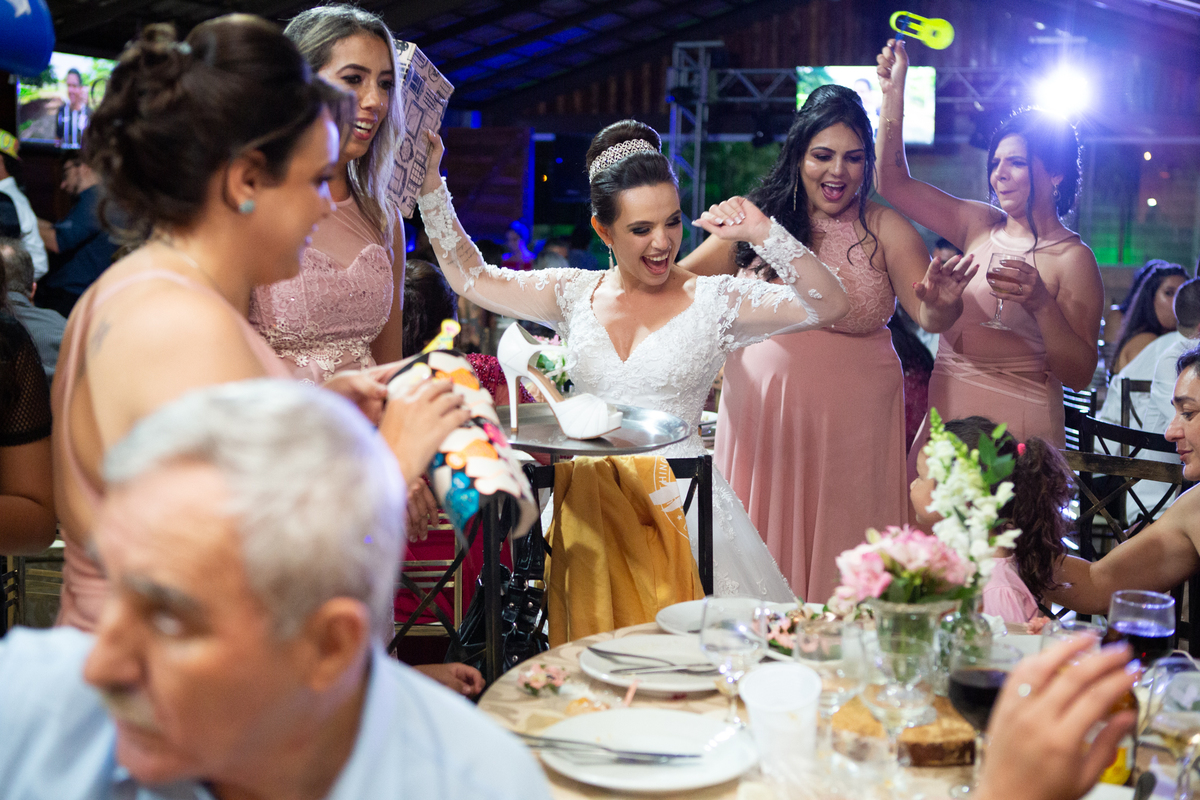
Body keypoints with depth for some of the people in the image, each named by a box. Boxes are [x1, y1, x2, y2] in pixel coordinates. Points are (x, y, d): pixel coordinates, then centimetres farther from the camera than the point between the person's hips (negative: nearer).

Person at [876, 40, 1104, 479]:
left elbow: (1080, 374, -12)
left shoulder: (1073, 258, -8)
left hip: (1015, 426, -5)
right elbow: (893, 182, 9)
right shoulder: (979, 225, 8)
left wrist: (1042, 304, -26)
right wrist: (894, 92, 5)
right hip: (944, 414, 5)